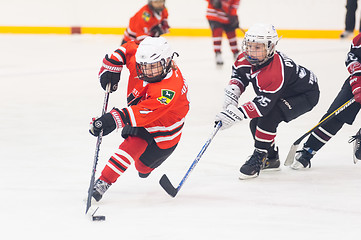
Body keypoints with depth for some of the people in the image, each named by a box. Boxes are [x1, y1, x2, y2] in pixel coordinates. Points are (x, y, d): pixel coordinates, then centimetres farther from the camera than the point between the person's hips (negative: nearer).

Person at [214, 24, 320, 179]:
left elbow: (263, 104, -40)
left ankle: (259, 157, -18)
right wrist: (233, 90, -10)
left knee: (269, 116, -30)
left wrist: (235, 114, -44)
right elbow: (239, 73, 9)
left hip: (306, 95, -10)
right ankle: (271, 158, 23)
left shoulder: (275, 72, -40)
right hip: (283, 94, 10)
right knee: (256, 123, 1)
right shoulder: (247, 59, -14)